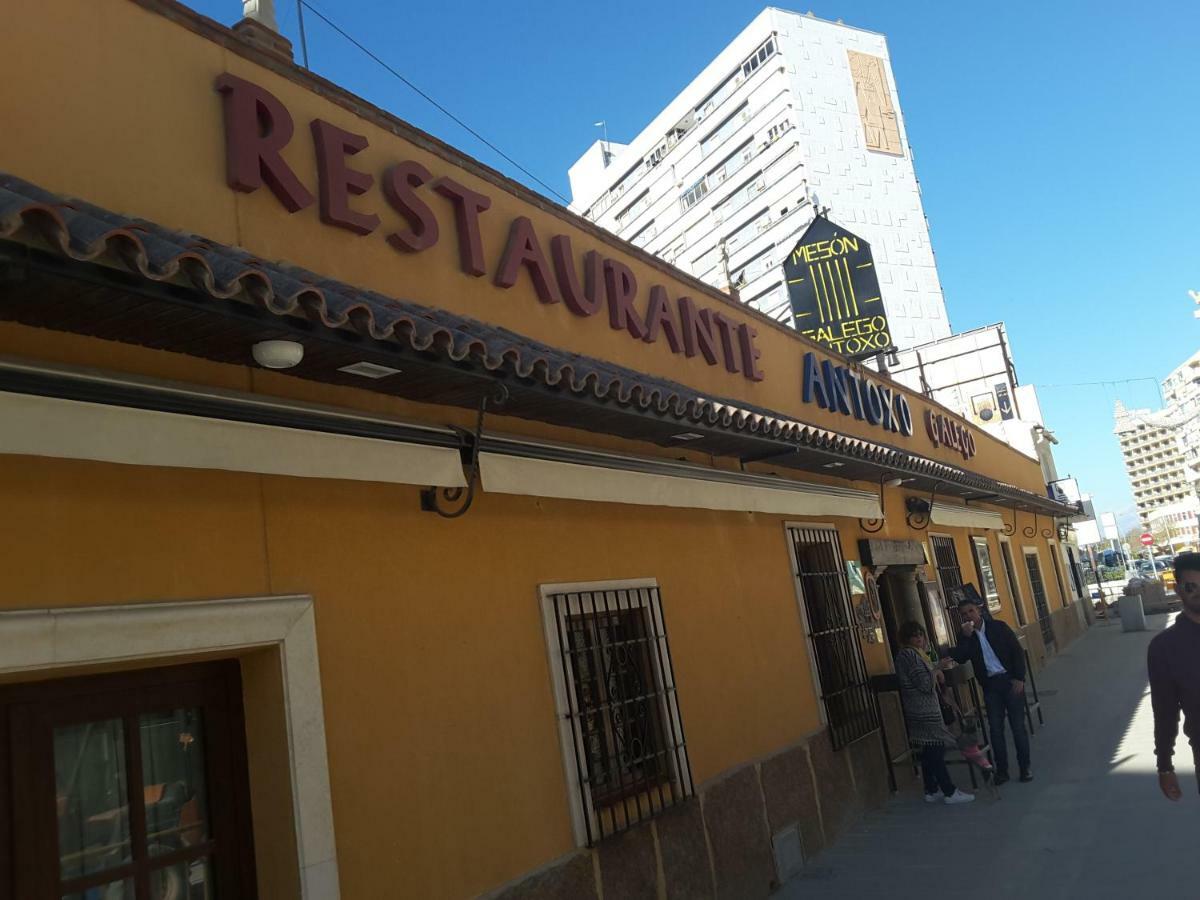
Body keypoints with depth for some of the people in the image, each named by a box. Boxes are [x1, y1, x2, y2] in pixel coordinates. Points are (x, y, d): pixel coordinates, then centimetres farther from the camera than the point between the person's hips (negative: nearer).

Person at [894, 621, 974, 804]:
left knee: (929, 751, 14)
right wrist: (935, 674, -3)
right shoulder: (911, 654, -17)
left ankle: (931, 791, 20)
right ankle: (950, 792, 2)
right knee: (936, 750, -4)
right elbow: (925, 684, -19)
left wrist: (933, 674, 12)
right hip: (925, 711, -10)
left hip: (918, 711, 10)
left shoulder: (905, 654, 14)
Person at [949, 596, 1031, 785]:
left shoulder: (998, 627, -2)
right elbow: (959, 658, -10)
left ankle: (1025, 768, 15)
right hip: (990, 685, 2)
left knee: (1018, 726, 3)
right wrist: (966, 636, -17)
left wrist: (1019, 678, -9)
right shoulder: (965, 636, 3)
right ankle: (1002, 770, 12)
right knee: (996, 729, 3)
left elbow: (1017, 651, -2)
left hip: (1010, 681, -2)